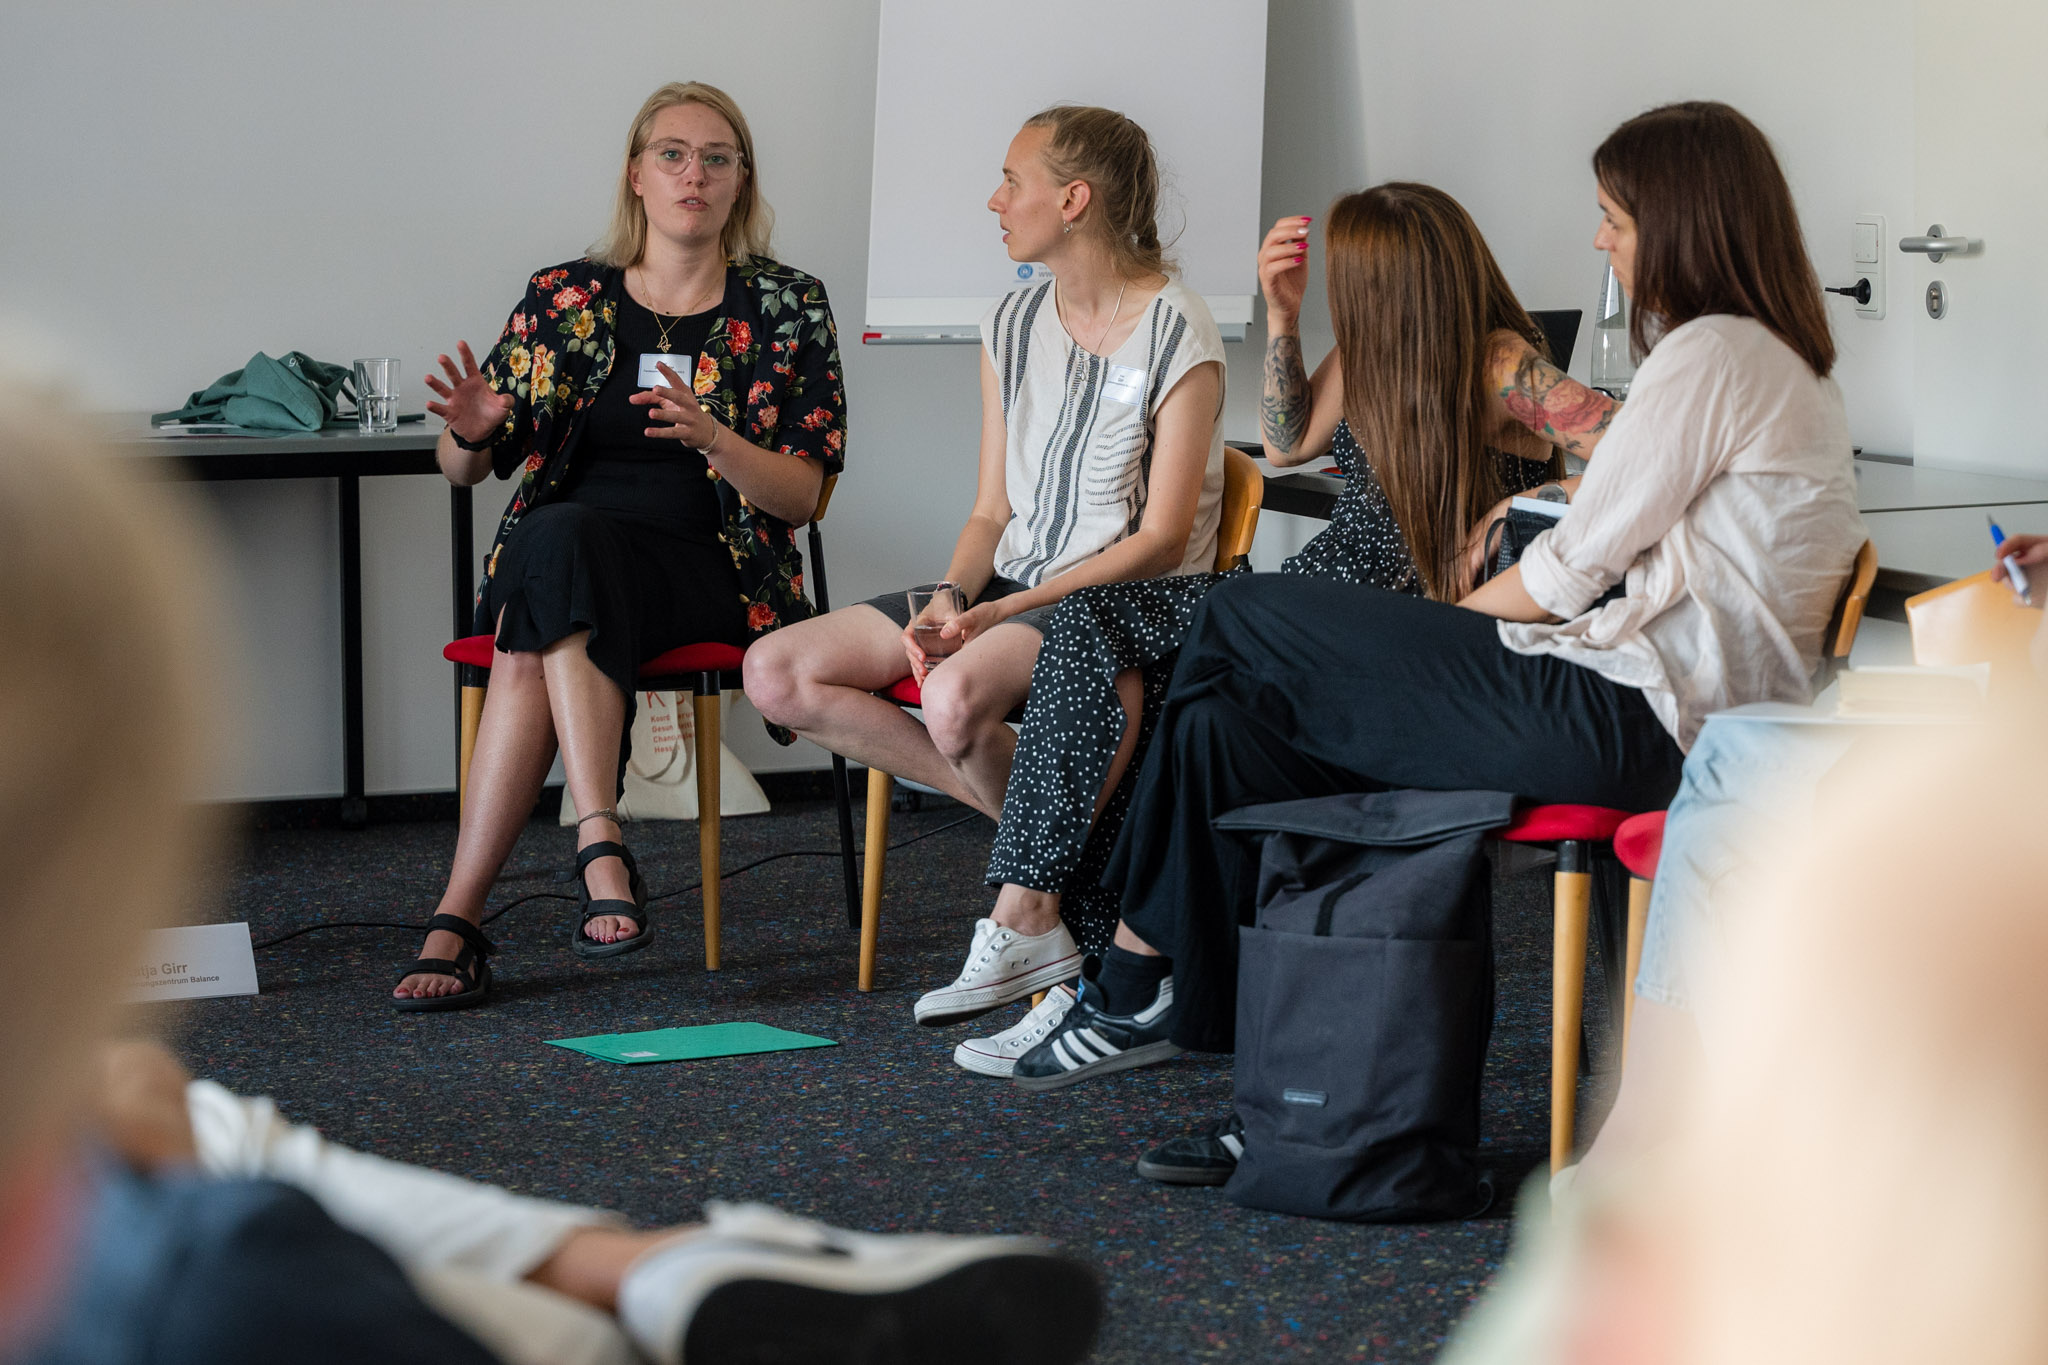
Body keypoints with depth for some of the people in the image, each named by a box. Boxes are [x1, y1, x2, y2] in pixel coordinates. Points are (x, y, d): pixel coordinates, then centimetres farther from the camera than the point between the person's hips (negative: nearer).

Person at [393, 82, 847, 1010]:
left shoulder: (785, 308, 5)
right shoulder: (563, 299, 10)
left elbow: (801, 497, -1)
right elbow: (462, 470, 12)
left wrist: (711, 438, -20)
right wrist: (471, 435, -13)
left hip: (709, 569, -2)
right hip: (564, 547, 2)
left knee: (533, 646, -34)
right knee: (554, 534, -36)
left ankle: (459, 916, -37)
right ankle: (601, 849, -42)